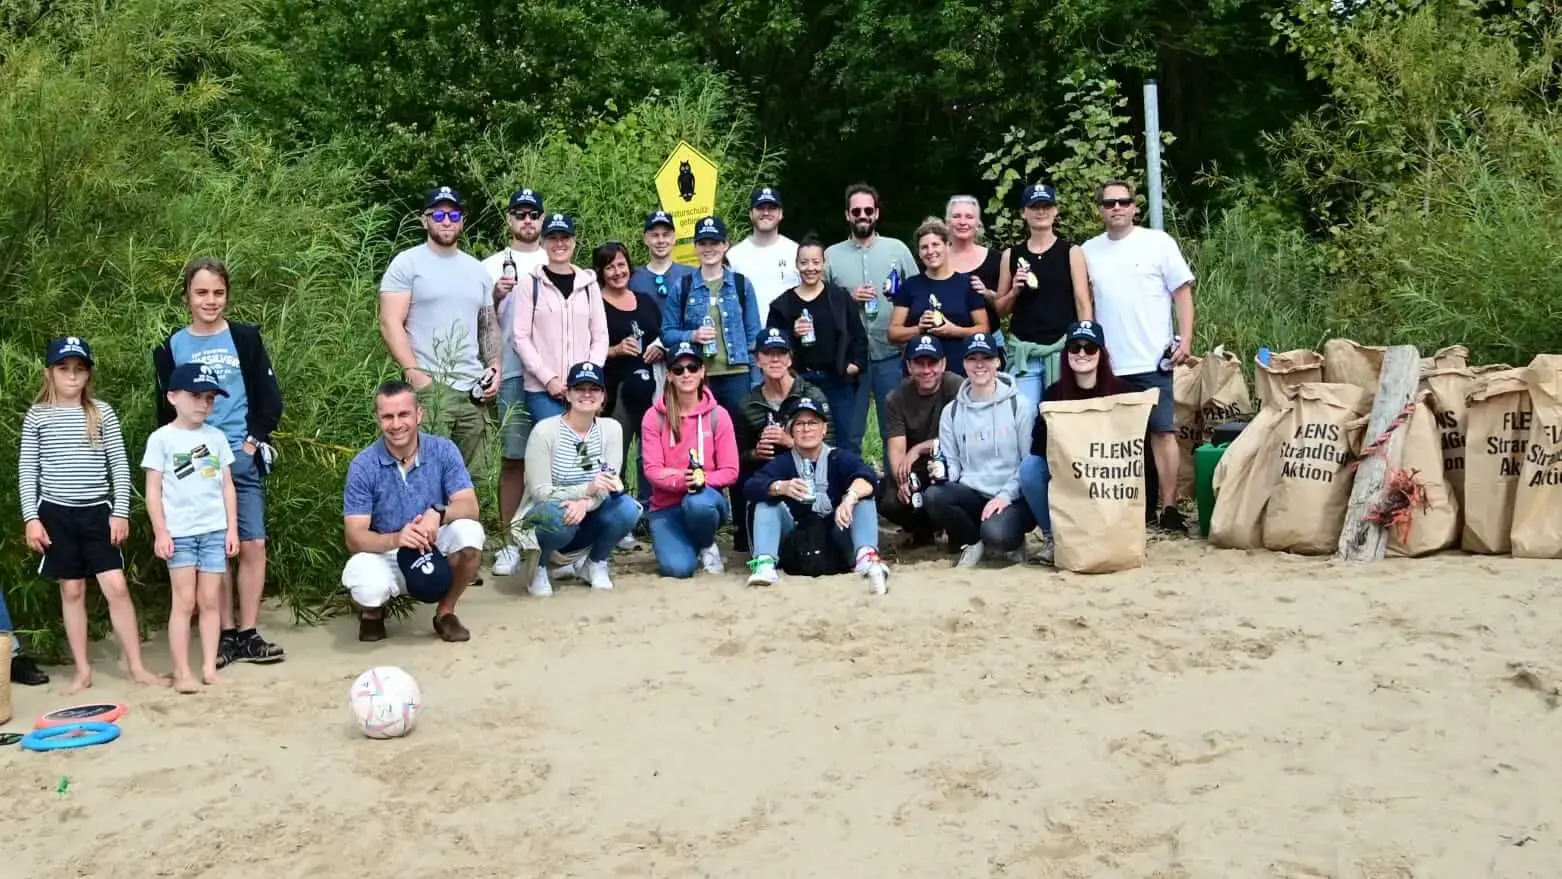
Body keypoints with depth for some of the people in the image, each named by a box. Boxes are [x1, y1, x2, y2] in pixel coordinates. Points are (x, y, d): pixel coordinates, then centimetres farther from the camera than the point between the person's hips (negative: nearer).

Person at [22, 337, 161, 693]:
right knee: (72, 591, 6)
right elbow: (27, 470, 3)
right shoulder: (37, 415, 2)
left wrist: (121, 512, -3)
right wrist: (31, 517, -4)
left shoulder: (102, 412, 2)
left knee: (116, 586, -5)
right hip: (56, 513, 0)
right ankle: (82, 670, 14)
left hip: (97, 512, 0)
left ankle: (136, 666, 2)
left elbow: (119, 465, 3)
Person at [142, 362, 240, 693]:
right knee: (184, 601, -2)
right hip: (179, 533, -3)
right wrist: (160, 533, -8)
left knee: (210, 601, 5)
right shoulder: (162, 438, -1)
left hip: (214, 530, 3)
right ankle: (182, 672, 3)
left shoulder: (216, 437, 8)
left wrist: (232, 528, 6)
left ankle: (209, 668, 9)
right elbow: (153, 490, -2)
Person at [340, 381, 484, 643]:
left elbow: (469, 507, -16)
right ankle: (372, 612, 7)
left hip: (435, 549, 2)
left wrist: (438, 513, -40)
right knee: (367, 586, -36)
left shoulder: (443, 451, -9)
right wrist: (395, 539, -38)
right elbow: (355, 538, -17)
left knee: (469, 532, -30)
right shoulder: (363, 465, -13)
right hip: (384, 554, -2)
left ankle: (445, 612, -4)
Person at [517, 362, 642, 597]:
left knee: (627, 508, -26)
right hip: (546, 517, -3)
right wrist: (587, 489, -32)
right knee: (560, 517, -38)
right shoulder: (545, 431, -15)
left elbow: (608, 484, -11)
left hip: (587, 518, 4)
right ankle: (539, 567, -4)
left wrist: (585, 503, -34)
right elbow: (539, 492, -18)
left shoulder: (611, 429, -3)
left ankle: (594, 564, 3)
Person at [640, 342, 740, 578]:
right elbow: (652, 470, -9)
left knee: (698, 502, -39)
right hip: (666, 506, 0)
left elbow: (730, 472, -6)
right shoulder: (654, 417, -4)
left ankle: (708, 546, -4)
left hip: (708, 498, 0)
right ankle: (680, 543, 13)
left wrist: (702, 479, -25)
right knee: (677, 568, -25)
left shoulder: (718, 415, -4)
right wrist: (680, 480, -29)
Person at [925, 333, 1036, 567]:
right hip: (971, 494, 4)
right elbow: (951, 463, 9)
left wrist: (1006, 495, -17)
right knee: (933, 495, -28)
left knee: (996, 533, -36)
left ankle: (1011, 539, 4)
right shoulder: (952, 411, 10)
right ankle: (972, 541, -1)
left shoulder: (1019, 406, -1)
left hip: (1014, 497, -3)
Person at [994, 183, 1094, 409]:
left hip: (1062, 348, -1)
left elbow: (1083, 305, 2)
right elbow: (1001, 310, 16)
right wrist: (1014, 291, -3)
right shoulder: (1011, 255, 10)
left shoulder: (1071, 252, 4)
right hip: (1022, 351, 2)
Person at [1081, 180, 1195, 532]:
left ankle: (1168, 508, 1)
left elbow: (1182, 291, 0)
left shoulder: (1158, 242, 1)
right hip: (1107, 363, 3)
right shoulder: (1089, 251, 9)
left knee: (1162, 432, -3)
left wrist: (1185, 339, -9)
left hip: (1153, 359, -3)